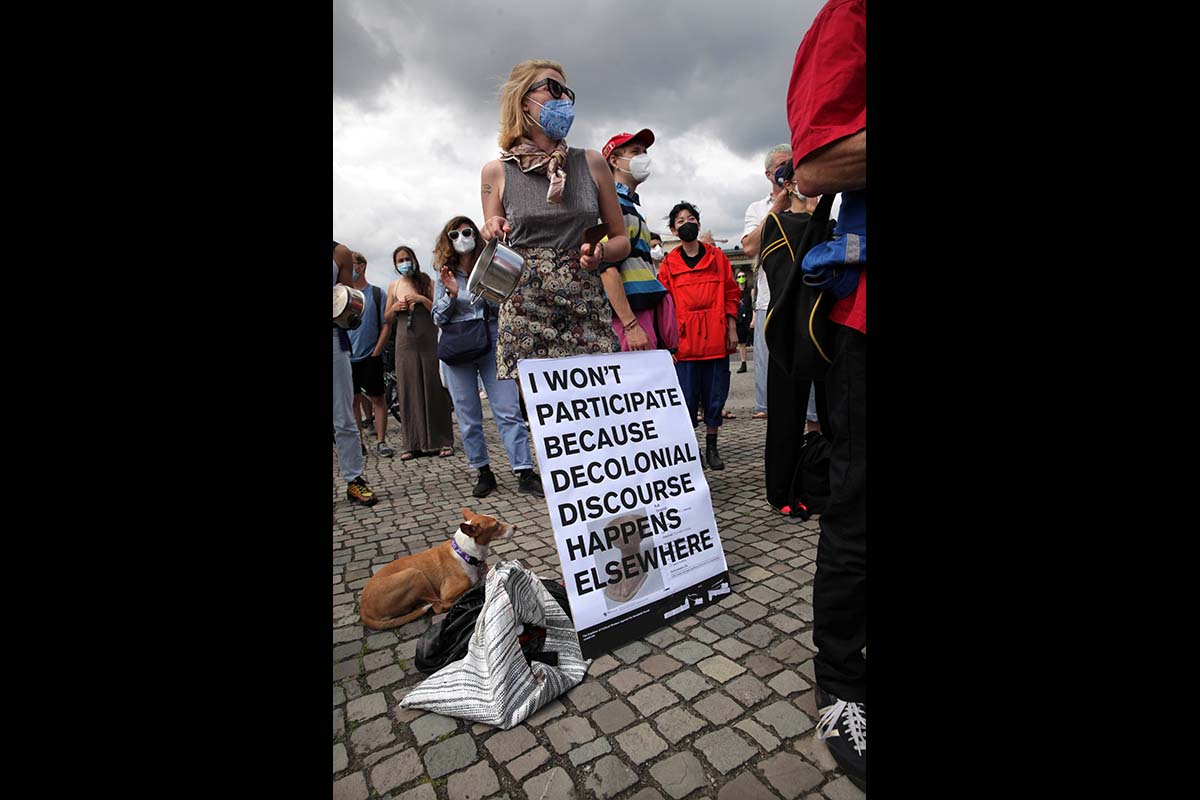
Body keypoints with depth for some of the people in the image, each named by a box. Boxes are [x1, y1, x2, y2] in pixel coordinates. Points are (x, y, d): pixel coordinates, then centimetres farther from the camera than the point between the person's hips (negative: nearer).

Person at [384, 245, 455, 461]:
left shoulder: (427, 282, 4)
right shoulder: (393, 286, 12)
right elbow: (387, 320, 17)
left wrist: (422, 299, -16)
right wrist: (395, 308, -2)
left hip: (429, 343, -3)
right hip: (405, 345, 3)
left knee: (435, 390, -1)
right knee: (409, 393, 2)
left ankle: (443, 442, 5)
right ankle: (414, 444, 9)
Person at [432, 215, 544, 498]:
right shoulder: (445, 275, 10)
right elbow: (438, 319, 8)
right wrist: (451, 294, -9)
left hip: (491, 342, -1)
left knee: (508, 410, -8)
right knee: (468, 416, 6)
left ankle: (525, 472, -6)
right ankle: (483, 472, 18)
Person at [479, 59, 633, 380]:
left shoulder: (591, 163, 10)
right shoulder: (496, 172, 7)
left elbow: (621, 239, 14)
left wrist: (600, 252, -6)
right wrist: (491, 239, -9)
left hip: (588, 313, 1)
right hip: (524, 315, -1)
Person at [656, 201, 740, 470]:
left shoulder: (718, 257, 10)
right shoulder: (668, 264, 6)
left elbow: (731, 294, 11)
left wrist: (732, 329, 3)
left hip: (716, 340, 2)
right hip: (685, 342, -2)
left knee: (715, 395, 7)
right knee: (687, 396, 0)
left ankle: (712, 447, 20)